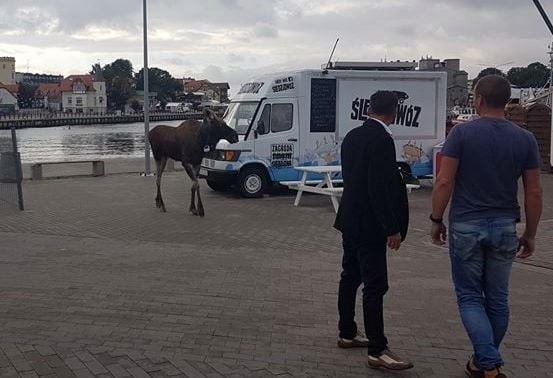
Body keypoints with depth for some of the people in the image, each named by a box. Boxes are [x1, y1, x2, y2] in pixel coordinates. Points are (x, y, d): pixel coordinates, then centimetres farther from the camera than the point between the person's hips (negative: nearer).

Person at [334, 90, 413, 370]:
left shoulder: (352, 136, 9)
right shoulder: (381, 140, -18)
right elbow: (380, 188, -22)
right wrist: (392, 228, -18)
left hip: (350, 219, 10)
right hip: (369, 224, -10)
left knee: (350, 277, 16)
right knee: (375, 286, -5)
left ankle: (347, 333, 27)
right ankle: (377, 350, 0)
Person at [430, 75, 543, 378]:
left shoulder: (462, 133, -8)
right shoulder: (525, 139, 1)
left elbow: (444, 182, -11)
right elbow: (534, 193, 2)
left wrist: (436, 220, 1)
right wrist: (530, 234, 12)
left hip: (466, 226, -3)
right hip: (504, 228, 3)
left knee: (470, 297, 7)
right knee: (497, 299, 14)